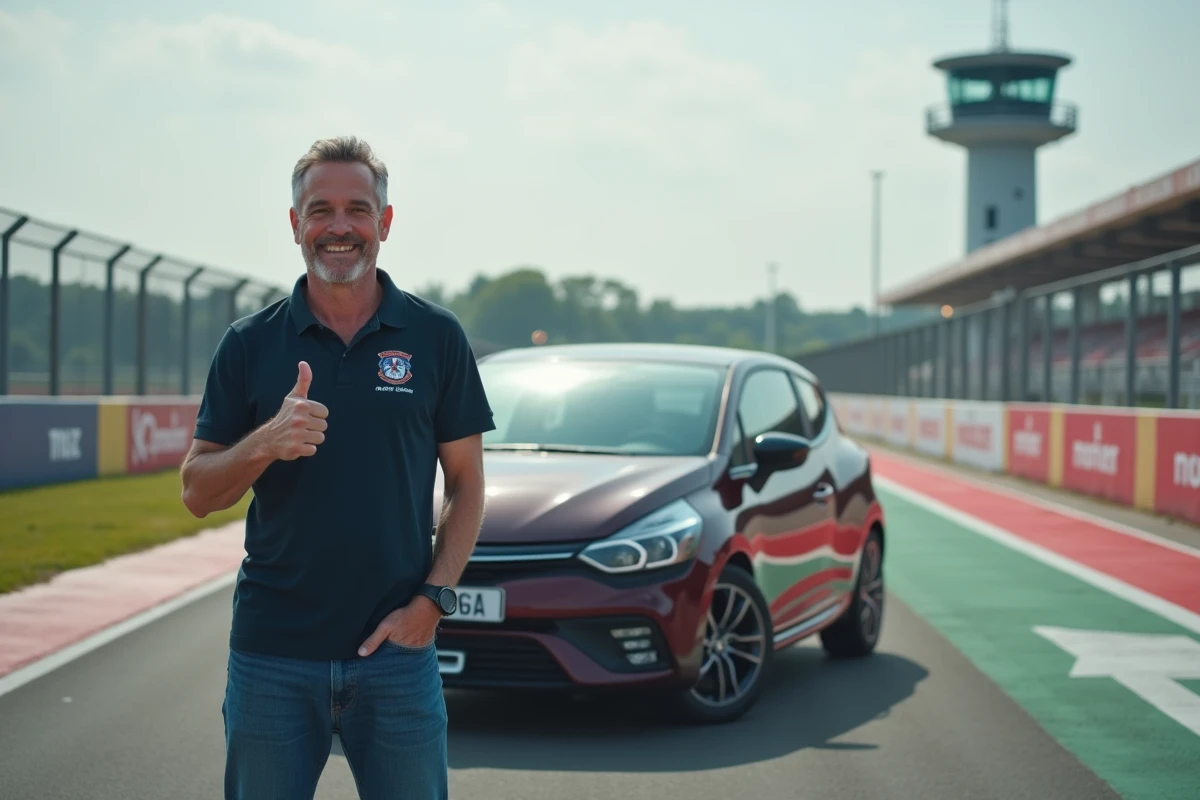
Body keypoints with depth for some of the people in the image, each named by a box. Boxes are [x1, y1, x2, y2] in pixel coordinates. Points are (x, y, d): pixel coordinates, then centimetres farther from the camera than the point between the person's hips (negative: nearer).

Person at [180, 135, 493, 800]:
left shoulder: (435, 336, 3)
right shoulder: (249, 344, 4)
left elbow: (466, 483, 5)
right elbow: (197, 493, 3)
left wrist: (432, 599, -7)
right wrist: (265, 443, -17)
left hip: (397, 647, 0)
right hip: (271, 653, 1)